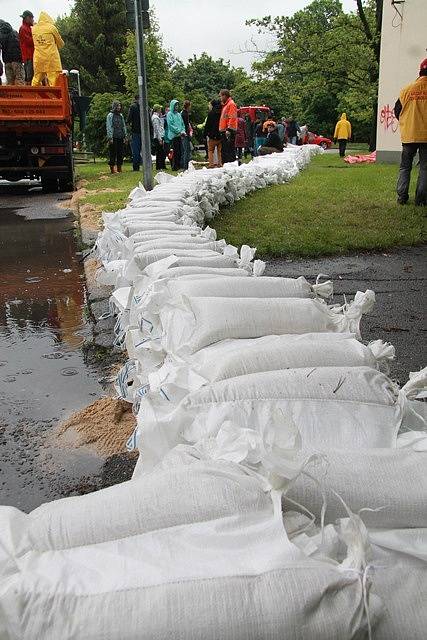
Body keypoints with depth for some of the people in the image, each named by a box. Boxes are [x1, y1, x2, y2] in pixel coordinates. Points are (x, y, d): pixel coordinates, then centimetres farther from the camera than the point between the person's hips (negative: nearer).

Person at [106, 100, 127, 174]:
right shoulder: (110, 115, -2)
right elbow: (109, 127, -6)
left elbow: (124, 126, 19)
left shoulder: (121, 115, 15)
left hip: (121, 138, 6)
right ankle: (112, 169, 0)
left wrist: (125, 136, 12)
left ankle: (119, 169, 12)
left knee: (121, 153, 6)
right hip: (114, 138, -6)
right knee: (113, 154, -4)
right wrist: (110, 138, -13)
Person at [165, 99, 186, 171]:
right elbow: (170, 125, -10)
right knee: (175, 151, -9)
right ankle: (174, 167, -6)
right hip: (173, 135, -6)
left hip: (179, 135, 6)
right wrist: (179, 131, -14)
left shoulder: (178, 114, 19)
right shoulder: (170, 114, -1)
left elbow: (182, 124, 21)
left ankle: (178, 166, 9)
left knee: (179, 151, 4)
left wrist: (183, 131, 2)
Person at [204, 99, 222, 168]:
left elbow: (207, 125, -8)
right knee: (219, 150, 12)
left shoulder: (211, 113, -7)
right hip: (220, 135, 5)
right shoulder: (221, 112, 7)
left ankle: (211, 164, -6)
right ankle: (220, 164, 11)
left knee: (211, 150, 2)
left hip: (213, 136, -5)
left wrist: (205, 133, -1)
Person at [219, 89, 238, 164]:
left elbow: (232, 118, -17)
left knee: (230, 149, -12)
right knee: (224, 150, 11)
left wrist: (228, 129, -23)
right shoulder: (225, 105, 22)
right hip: (224, 131, 10)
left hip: (229, 131, -10)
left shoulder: (231, 104, -8)